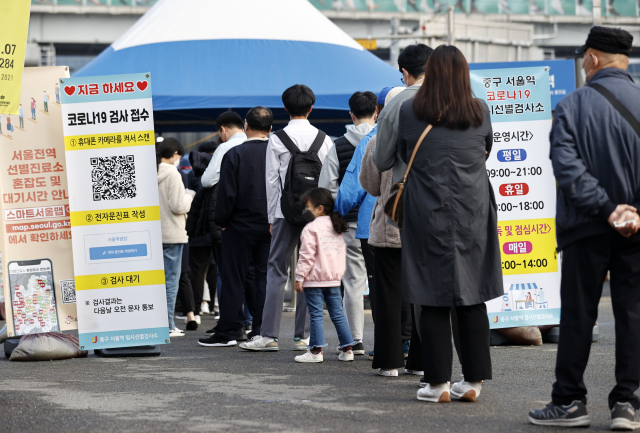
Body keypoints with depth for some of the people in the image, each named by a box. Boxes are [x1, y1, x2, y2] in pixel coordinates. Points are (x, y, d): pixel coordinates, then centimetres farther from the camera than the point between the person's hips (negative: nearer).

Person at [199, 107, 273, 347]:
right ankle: (260, 332, 7)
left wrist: (222, 221, 0)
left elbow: (226, 193, -11)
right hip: (270, 227, 3)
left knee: (233, 279, 2)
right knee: (265, 278, 7)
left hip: (240, 226, -3)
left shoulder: (235, 154, -10)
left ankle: (226, 332, 3)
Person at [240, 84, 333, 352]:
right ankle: (303, 336, 6)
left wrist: (272, 217, 4)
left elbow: (272, 180, -2)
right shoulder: (324, 139, 4)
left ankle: (269, 335, -5)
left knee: (276, 271, 1)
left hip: (286, 211, -2)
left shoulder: (277, 140, -3)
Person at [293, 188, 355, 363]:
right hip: (334, 278, 7)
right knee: (337, 313, 10)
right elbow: (342, 252, 18)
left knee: (316, 314, -4)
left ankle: (316, 350, -3)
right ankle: (347, 348, 9)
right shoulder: (337, 228, 13)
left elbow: (307, 255, -14)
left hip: (314, 279, -7)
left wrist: (300, 277, -10)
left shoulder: (311, 228, -10)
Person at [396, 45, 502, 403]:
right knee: (472, 296, 7)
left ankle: (438, 383, 2)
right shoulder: (480, 111, 0)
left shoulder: (410, 112, -4)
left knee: (433, 300, 2)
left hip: (428, 213, -2)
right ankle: (474, 380, 9)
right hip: (473, 213, 2)